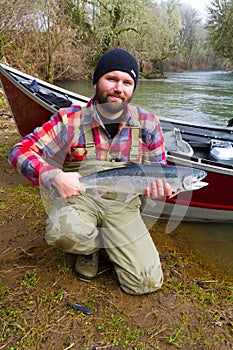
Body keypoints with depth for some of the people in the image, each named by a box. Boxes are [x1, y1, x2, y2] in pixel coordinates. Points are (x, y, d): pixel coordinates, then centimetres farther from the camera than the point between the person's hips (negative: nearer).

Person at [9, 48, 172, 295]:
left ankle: (109, 245, 21)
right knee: (61, 232, -36)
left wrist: (160, 185, -19)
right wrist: (54, 177, -31)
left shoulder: (147, 123, -2)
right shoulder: (70, 120, -9)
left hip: (123, 205, 1)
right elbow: (20, 151, -11)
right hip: (79, 197, -1)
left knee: (147, 282, -10)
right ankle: (91, 246, 3)